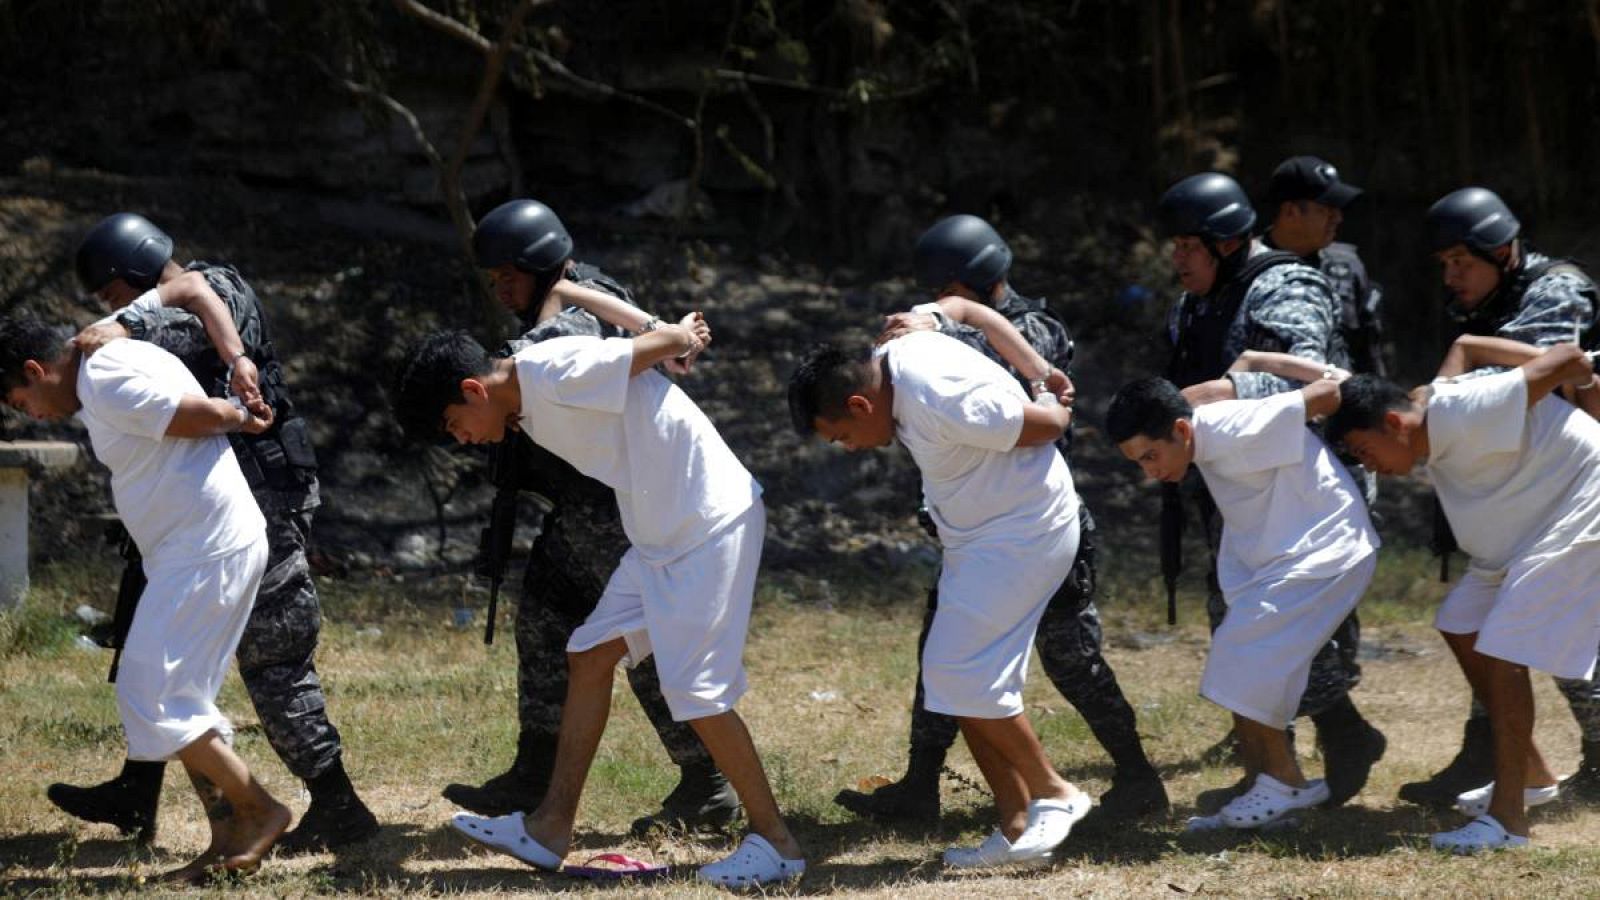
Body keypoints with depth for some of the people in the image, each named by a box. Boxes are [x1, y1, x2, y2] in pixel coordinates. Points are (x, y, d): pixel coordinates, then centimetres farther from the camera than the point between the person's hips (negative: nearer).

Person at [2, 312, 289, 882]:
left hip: (206, 552, -11)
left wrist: (241, 419, 0)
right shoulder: (110, 364, 16)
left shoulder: (106, 384, -16)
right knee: (180, 703, 12)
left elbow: (204, 415, -19)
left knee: (148, 700, -8)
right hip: (206, 551, 11)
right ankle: (229, 843, 11)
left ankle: (259, 811, -1)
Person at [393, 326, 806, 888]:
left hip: (713, 521, -10)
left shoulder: (553, 369, -19)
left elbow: (675, 339, -12)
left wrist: (683, 337, 7)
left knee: (695, 690, -9)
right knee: (590, 655, 9)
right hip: (660, 533, 10)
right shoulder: (529, 410, 10)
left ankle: (775, 842, 3)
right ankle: (552, 828, 14)